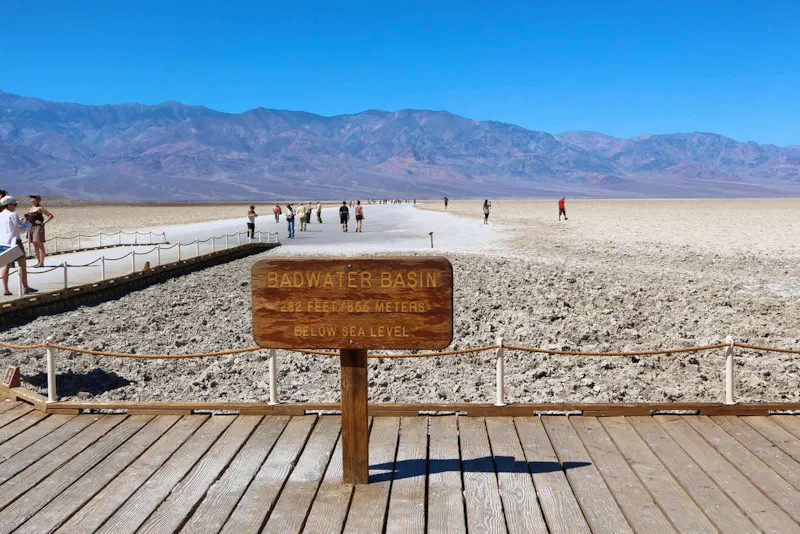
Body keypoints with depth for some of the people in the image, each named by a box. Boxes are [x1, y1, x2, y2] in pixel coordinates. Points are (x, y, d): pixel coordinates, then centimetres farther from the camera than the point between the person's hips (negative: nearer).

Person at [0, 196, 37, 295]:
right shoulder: (13, 215, -14)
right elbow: (21, 229, -12)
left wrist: (20, 221, 20)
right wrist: (28, 223, 3)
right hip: (14, 242, -7)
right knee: (23, 265, 6)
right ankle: (25, 287, 11)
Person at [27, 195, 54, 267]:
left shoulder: (40, 208, -5)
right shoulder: (30, 208, 16)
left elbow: (51, 216, -7)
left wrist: (43, 222, -12)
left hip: (38, 227, -8)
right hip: (30, 228, 8)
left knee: (40, 244, -9)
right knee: (35, 245, 8)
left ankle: (42, 263, -9)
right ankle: (39, 262, 13)